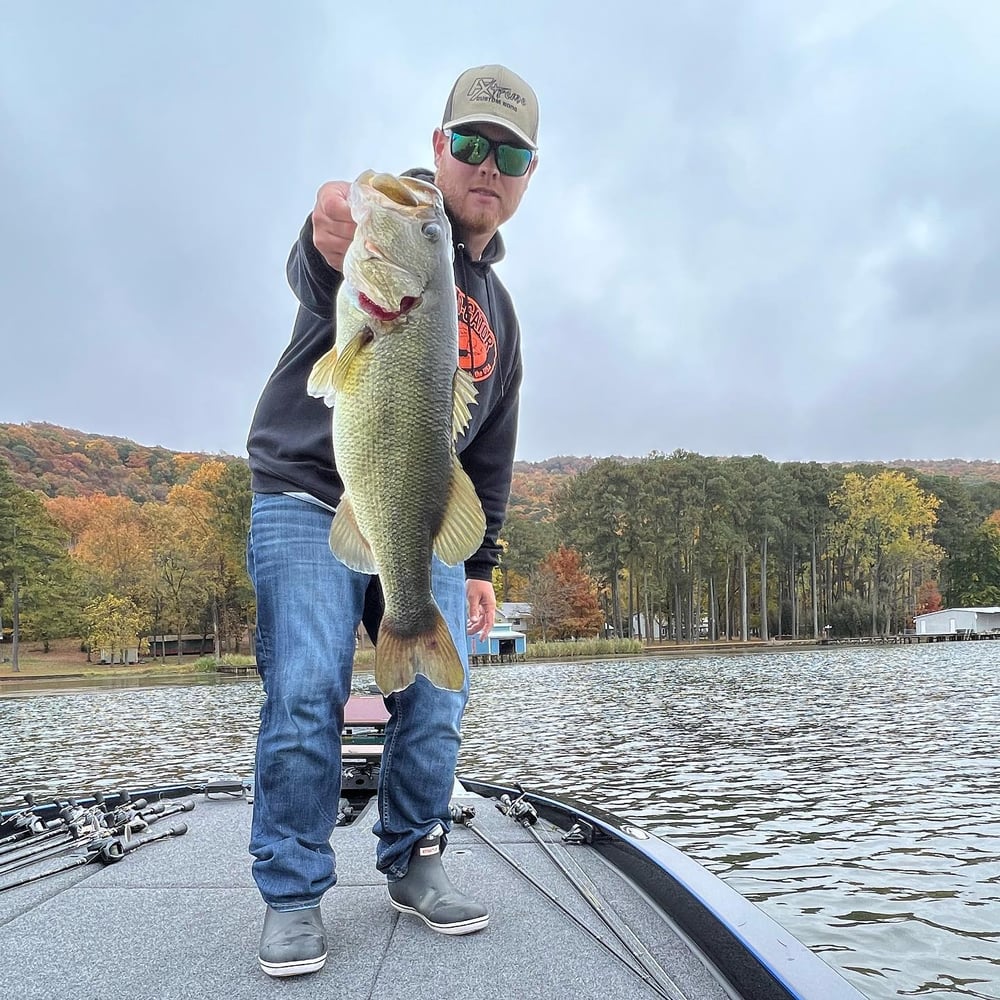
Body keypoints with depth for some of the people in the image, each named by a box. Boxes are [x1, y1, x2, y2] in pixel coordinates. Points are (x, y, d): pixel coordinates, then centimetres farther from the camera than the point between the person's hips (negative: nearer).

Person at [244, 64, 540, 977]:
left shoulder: (498, 310, 14)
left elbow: (490, 452, 18)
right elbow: (315, 276, -34)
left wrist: (481, 564, 12)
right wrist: (331, 252, -59)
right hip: (309, 501, -5)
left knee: (438, 701, 1)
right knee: (305, 698, -12)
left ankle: (414, 864, 21)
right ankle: (293, 895, 5)